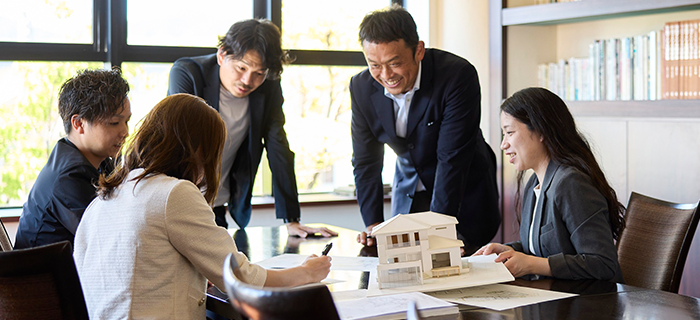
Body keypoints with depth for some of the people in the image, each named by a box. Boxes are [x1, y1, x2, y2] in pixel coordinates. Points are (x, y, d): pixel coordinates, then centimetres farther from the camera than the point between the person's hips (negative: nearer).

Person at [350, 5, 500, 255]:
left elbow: (452, 158, -28)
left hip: (463, 195, -4)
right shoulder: (361, 87, -12)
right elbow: (366, 162, -5)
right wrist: (373, 223, -14)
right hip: (408, 194, 4)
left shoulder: (458, 75, -27)